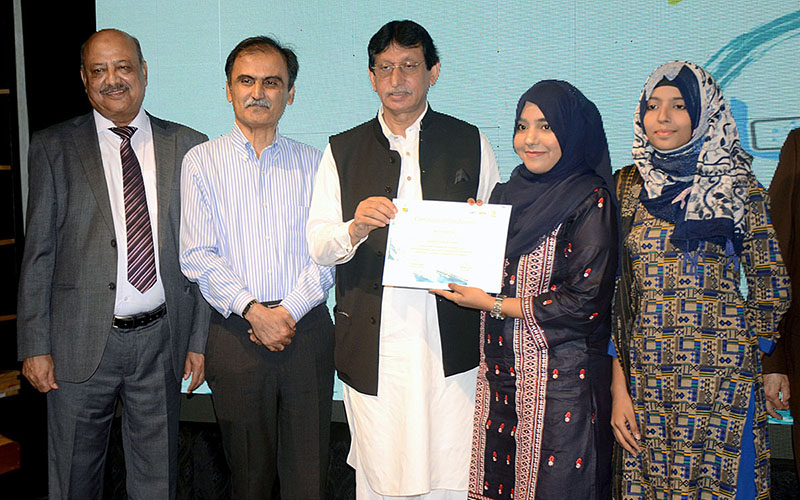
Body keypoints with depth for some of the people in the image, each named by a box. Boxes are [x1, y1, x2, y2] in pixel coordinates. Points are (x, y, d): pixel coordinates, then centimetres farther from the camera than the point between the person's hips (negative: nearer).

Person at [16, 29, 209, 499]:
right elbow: (38, 252, 1)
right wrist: (35, 345, -4)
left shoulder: (187, 145, 5)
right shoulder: (54, 147, 2)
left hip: (161, 340, 1)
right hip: (81, 341, -1)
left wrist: (199, 339, 3)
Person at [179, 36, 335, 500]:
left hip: (307, 328, 1)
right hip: (236, 333, -1)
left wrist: (290, 310, -11)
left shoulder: (313, 163, 9)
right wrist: (253, 311, -13)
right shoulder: (202, 162, 5)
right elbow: (198, 255, -3)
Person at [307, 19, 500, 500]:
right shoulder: (343, 150, 12)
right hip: (373, 342, 1)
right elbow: (318, 245, 5)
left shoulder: (471, 143, 10)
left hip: (451, 338, 0)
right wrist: (355, 229, -16)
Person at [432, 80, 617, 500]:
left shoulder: (589, 201, -8)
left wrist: (493, 305, -12)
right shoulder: (508, 195, 12)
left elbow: (586, 301, -15)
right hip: (499, 371, 6)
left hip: (561, 377, -6)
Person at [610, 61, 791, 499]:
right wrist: (618, 385, 0)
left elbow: (769, 284, 5)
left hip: (722, 376, -2)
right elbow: (612, 288, 5)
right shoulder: (627, 185, 6)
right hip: (645, 373, 2)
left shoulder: (739, 186, 0)